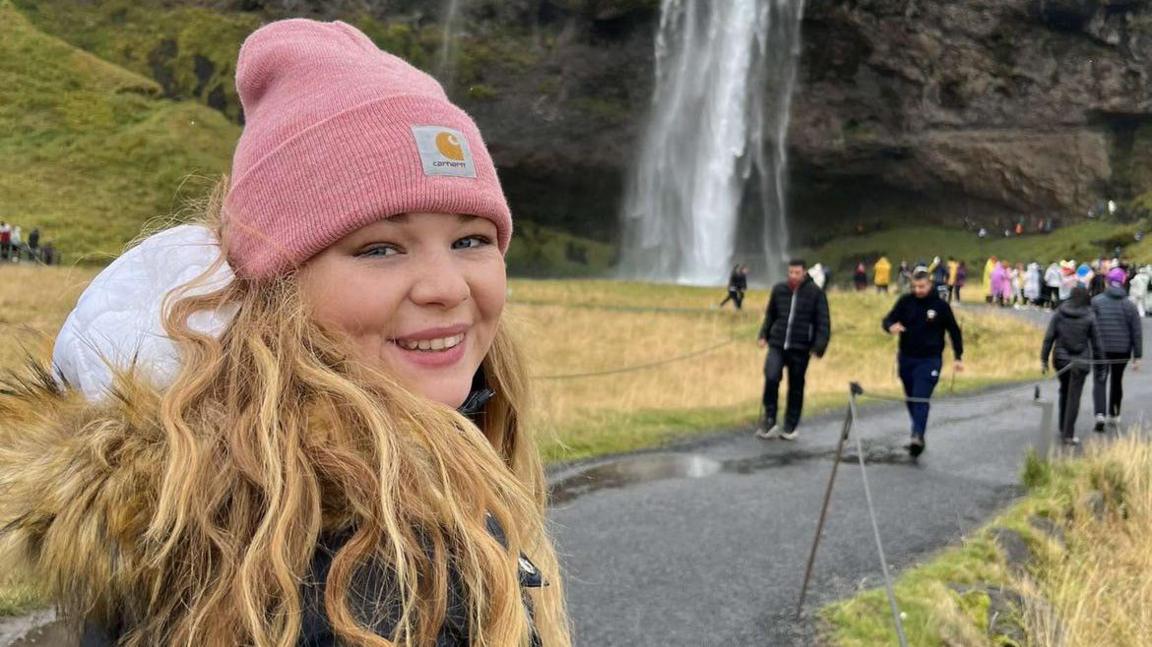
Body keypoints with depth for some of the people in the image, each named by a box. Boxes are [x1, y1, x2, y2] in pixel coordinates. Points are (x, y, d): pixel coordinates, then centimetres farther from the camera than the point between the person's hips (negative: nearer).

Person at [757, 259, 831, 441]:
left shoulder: (816, 293, -4)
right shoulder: (779, 289, 5)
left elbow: (823, 323, -4)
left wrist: (819, 347, -13)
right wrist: (764, 334, 10)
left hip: (800, 349, -1)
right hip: (777, 344, 1)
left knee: (796, 387, 7)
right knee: (771, 377, -19)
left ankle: (790, 427, 21)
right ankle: (769, 419, -4)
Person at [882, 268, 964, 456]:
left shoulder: (941, 305, -4)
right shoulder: (905, 302, 1)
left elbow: (954, 331, 6)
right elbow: (888, 319, -2)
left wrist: (958, 357, 4)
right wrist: (891, 326, -27)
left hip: (929, 361, -4)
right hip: (906, 359, 4)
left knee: (921, 399, -17)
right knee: (910, 399, 12)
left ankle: (917, 436, -26)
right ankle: (918, 436, 25)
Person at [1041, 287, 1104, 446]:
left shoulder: (1059, 313, -4)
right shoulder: (1089, 317, -8)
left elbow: (1049, 337, -6)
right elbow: (1096, 342, -4)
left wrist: (1044, 359, 0)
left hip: (1060, 358, 2)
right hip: (1080, 361, -2)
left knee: (1064, 391, 22)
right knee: (1074, 396, 3)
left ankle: (1064, 428, 29)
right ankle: (1068, 434, 2)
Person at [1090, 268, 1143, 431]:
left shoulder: (1096, 301, -5)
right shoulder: (1130, 305, 0)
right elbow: (1137, 332, -1)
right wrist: (1137, 356, 2)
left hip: (1101, 348, -2)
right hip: (1122, 350, 2)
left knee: (1100, 381, -1)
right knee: (1116, 381, 18)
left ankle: (1100, 414, -21)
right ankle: (1114, 415, 30)